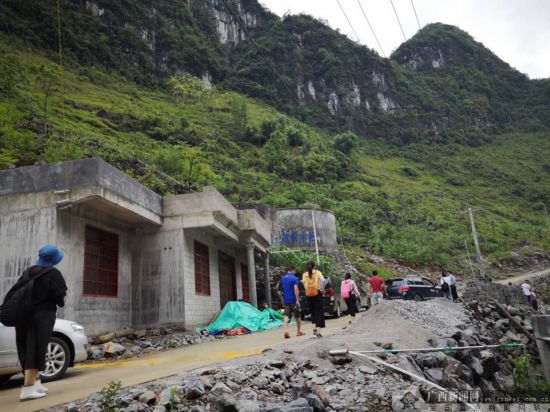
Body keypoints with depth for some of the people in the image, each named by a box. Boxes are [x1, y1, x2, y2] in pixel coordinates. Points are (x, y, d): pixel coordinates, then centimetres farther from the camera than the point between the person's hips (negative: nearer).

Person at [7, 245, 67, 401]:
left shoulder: (28, 271, 11)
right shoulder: (53, 274, -6)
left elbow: (14, 290, 9)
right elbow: (60, 295, -6)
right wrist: (60, 302, 12)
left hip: (23, 315, 6)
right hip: (42, 316, -6)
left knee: (28, 350, 13)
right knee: (36, 350, -5)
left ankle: (35, 383, 22)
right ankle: (28, 388, -9)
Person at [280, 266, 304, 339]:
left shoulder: (282, 278, 10)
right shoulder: (294, 278, -11)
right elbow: (296, 290, -20)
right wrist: (297, 300, -21)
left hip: (286, 300, 4)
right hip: (293, 300, -4)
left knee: (287, 316, -2)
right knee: (297, 316, 12)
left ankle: (286, 331, -22)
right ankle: (298, 331, 22)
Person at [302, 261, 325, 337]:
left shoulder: (304, 275, 7)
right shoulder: (317, 272, 1)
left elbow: (304, 283, -4)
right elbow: (323, 280, -16)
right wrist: (321, 288, -5)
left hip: (309, 295, 2)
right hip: (317, 294, -2)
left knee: (313, 312, 19)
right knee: (319, 312, 3)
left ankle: (315, 327, 10)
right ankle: (318, 330, -5)